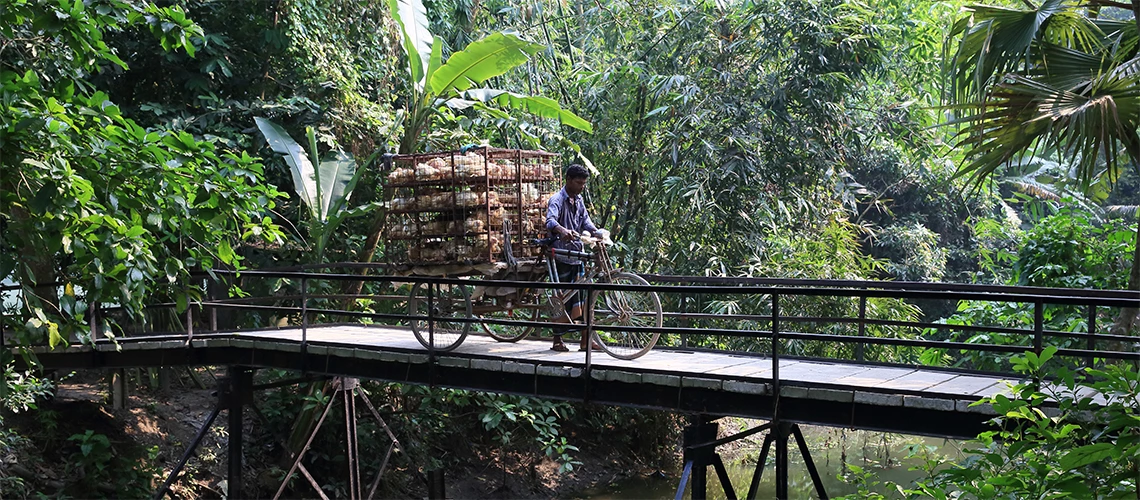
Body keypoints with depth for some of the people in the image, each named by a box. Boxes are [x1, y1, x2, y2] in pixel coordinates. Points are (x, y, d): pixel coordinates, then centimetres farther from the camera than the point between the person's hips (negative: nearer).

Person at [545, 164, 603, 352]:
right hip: (561, 256, -7)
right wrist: (563, 230, -49)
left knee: (583, 298, 4)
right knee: (562, 300, -2)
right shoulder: (557, 200, -10)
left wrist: (597, 232, -17)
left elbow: (585, 220, 4)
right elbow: (550, 220, -28)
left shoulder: (578, 200, 14)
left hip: (577, 255, 7)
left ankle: (586, 340, 9)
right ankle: (557, 341, 8)